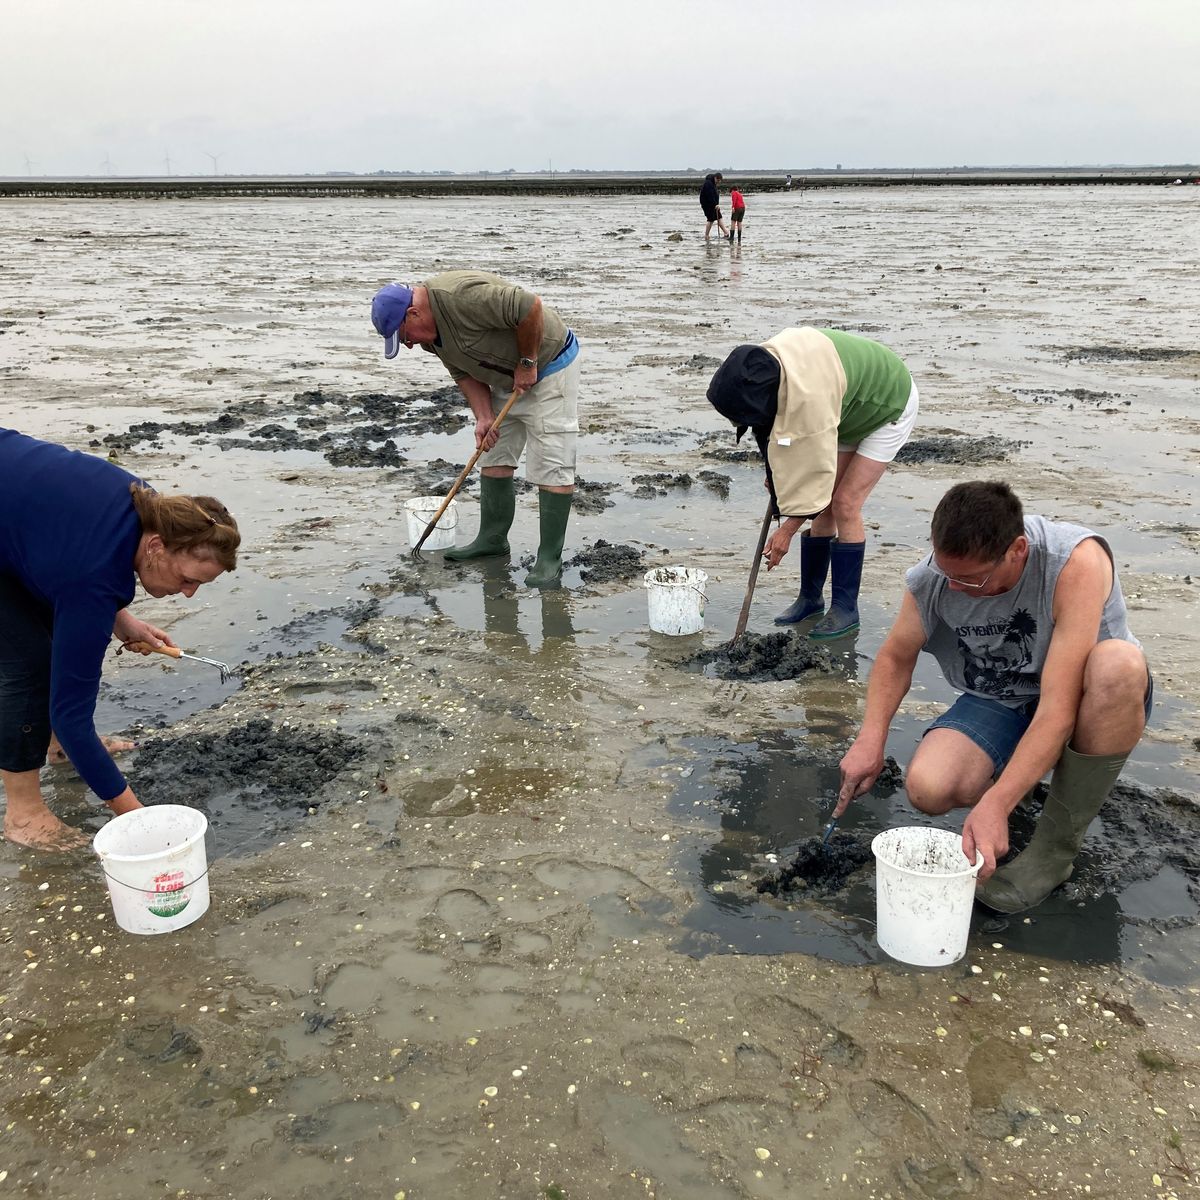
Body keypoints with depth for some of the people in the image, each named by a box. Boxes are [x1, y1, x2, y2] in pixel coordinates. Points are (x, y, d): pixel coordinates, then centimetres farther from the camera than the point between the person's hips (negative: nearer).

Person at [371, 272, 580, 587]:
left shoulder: (462, 295, -31)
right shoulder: (430, 329, -1)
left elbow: (530, 306, -33)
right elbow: (465, 372, 5)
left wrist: (527, 362, -22)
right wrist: (484, 418, -8)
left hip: (548, 363, -9)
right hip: (507, 379, 9)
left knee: (552, 467, -10)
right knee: (494, 459, 11)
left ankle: (550, 559, -7)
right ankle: (492, 538, 23)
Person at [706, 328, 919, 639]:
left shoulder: (809, 396, -43)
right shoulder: (764, 363, -20)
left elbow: (816, 469, -35)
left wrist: (788, 529, -28)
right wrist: (777, 474, -1)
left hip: (890, 408, -8)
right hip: (853, 407, 8)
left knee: (844, 504, -14)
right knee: (824, 505, 2)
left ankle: (845, 608, -5)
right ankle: (810, 597, 12)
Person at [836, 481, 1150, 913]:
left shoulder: (1077, 560, -32)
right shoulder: (931, 577, -17)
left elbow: (1059, 708, -35)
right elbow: (896, 657, 1)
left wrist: (994, 805, -41)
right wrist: (871, 739, -15)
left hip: (1082, 699, -2)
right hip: (997, 703, 3)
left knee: (1120, 664, -39)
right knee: (927, 788, -27)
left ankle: (1056, 846, -21)